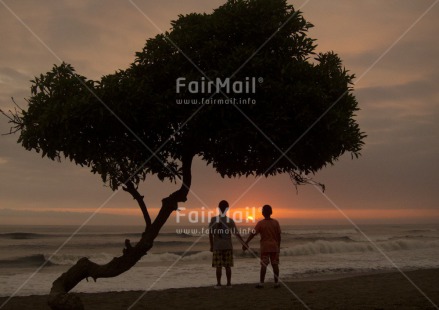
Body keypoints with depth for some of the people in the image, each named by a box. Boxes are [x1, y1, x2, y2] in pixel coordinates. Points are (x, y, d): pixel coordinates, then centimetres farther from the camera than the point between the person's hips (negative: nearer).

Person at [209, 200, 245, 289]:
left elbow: (210, 234, -5)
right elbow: (237, 234, -5)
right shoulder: (230, 221, -4)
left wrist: (211, 246, 5)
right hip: (228, 246, 1)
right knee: (228, 265, 8)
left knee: (218, 266, 3)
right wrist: (244, 244, 4)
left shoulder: (213, 220, -6)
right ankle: (229, 283, 10)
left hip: (217, 247, -1)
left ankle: (218, 284, 2)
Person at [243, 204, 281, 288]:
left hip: (265, 247, -2)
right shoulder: (275, 222, 2)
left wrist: (246, 243, -5)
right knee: (275, 265, 5)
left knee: (263, 265, -1)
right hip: (274, 247, 2)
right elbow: (278, 235, 4)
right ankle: (276, 283, 7)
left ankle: (261, 283, -1)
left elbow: (253, 234, -9)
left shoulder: (260, 223, -6)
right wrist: (278, 246, 14)